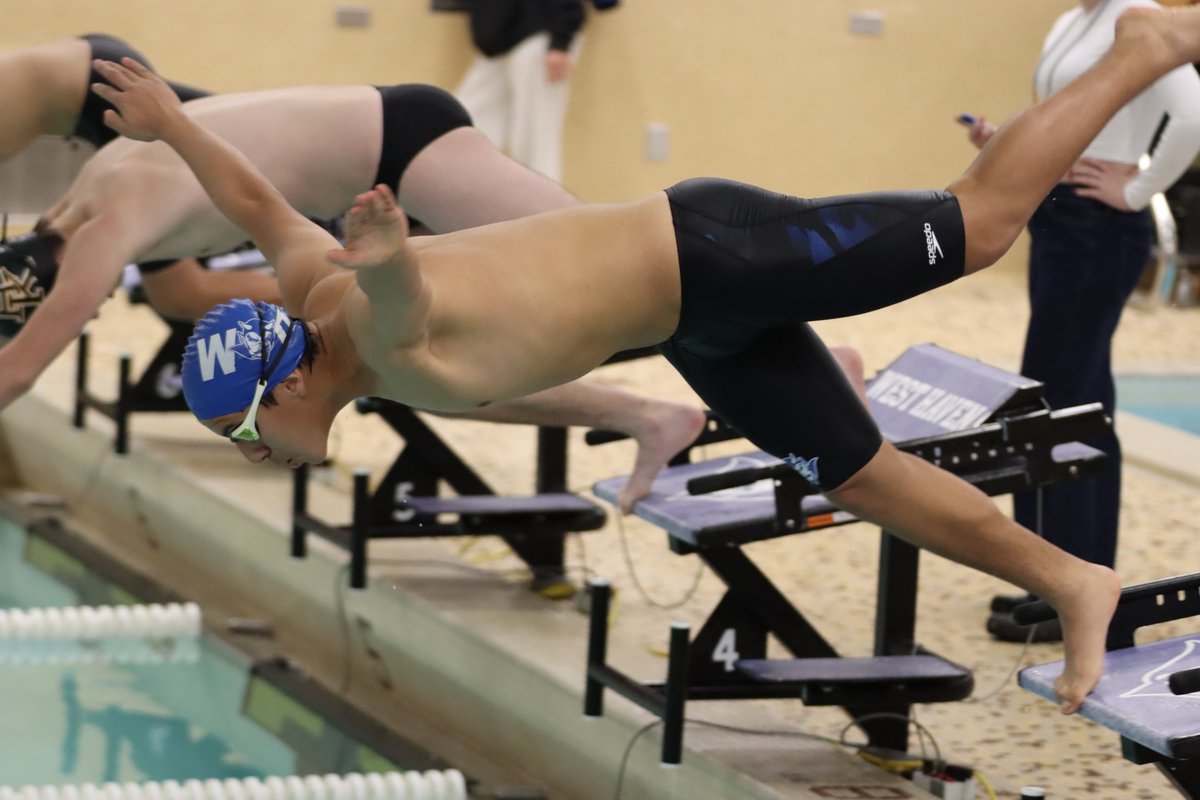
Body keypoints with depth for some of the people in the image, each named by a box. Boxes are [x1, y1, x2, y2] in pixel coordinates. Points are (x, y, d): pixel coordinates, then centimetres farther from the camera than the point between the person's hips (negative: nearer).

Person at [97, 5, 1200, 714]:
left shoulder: (380, 328, -30)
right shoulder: (311, 287, -2)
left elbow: (406, 288, -56)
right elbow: (259, 199, 19)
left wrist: (385, 257, -78)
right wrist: (168, 123, 32)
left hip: (711, 254, -8)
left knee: (983, 221, 6)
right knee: (863, 480, 11)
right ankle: (1070, 585, 21)